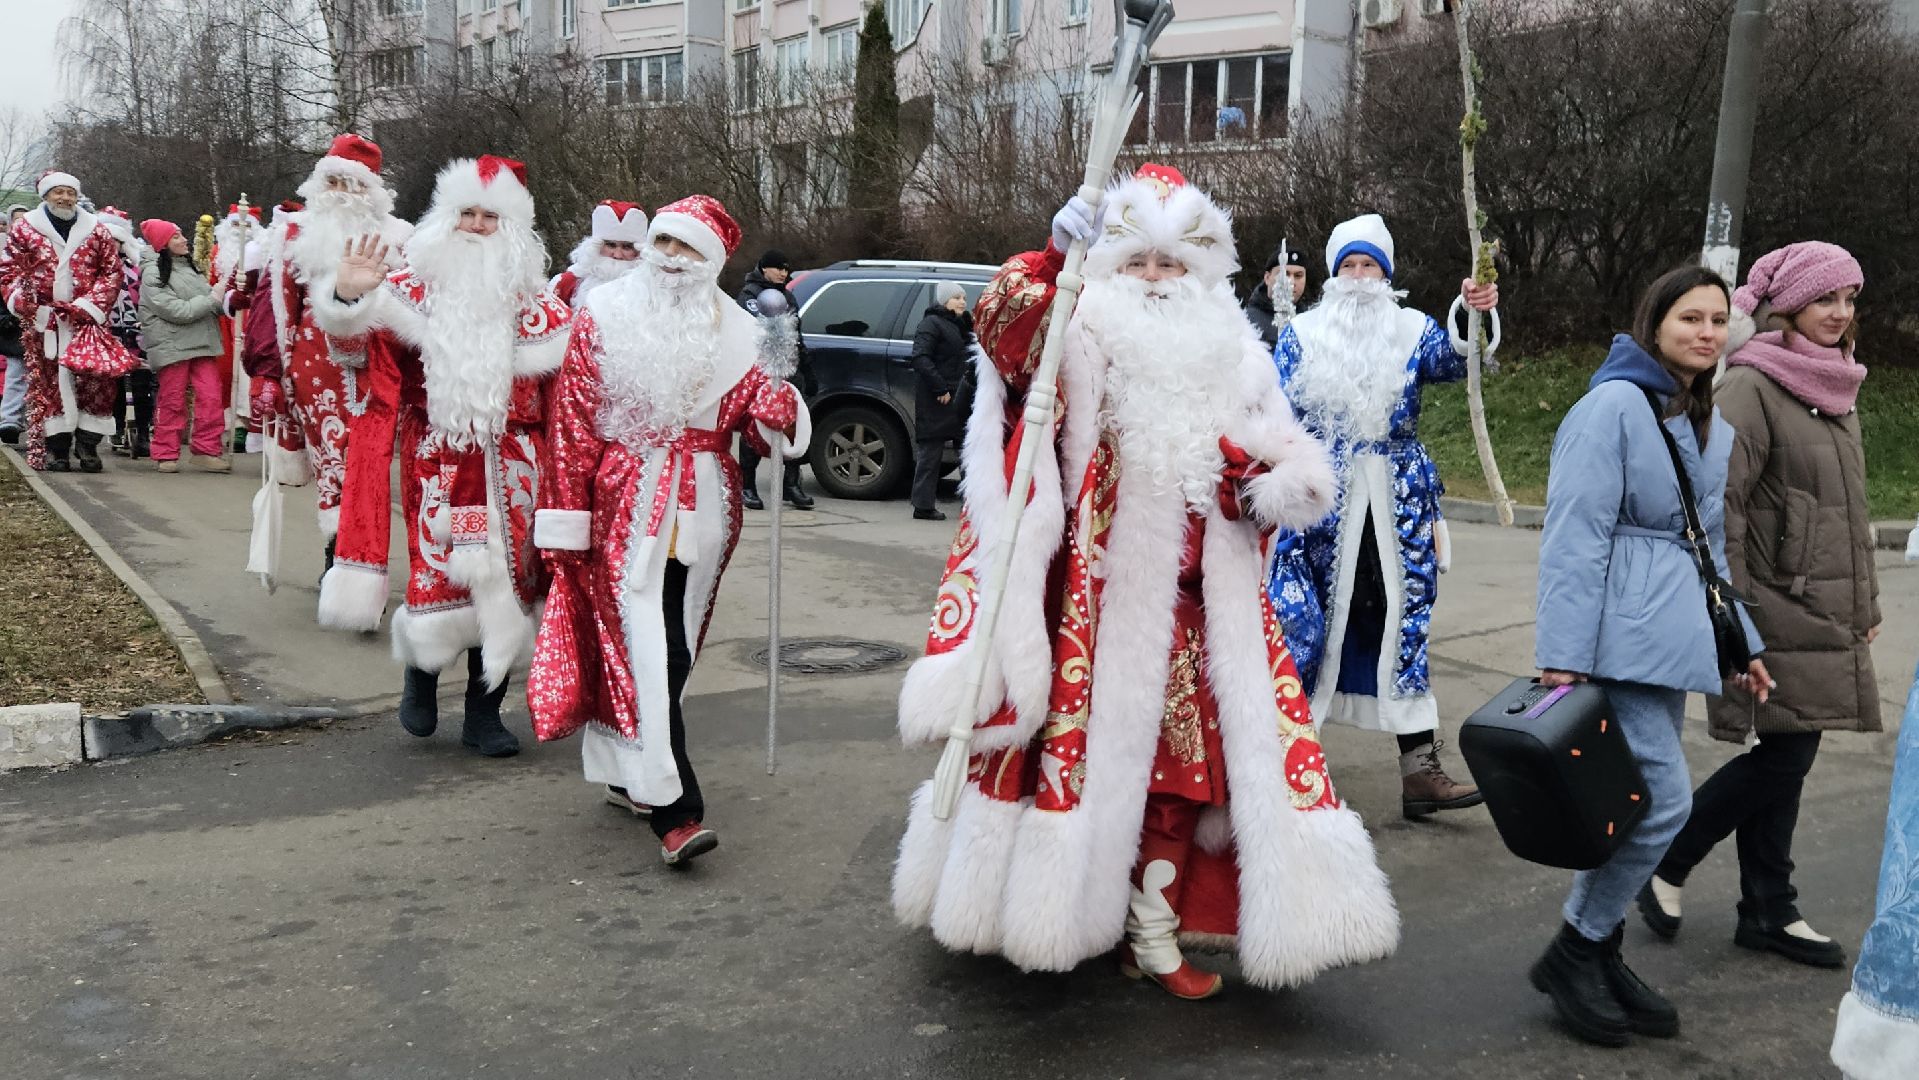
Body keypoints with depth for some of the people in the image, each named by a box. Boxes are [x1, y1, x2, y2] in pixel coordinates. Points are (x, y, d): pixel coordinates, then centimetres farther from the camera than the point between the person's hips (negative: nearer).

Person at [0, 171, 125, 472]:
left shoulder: (96, 230, 9)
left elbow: (112, 273, 5)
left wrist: (89, 305, -8)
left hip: (87, 321, 0)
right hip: (42, 321, 0)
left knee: (95, 379, -7)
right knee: (48, 382, 0)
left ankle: (87, 444, 5)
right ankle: (56, 448, 5)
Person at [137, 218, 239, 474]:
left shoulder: (187, 267, 15)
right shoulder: (153, 275, -8)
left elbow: (210, 296, 14)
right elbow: (176, 310, -17)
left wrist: (229, 300, -6)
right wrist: (211, 301, -13)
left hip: (201, 343, 6)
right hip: (172, 345, -6)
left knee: (210, 397, -3)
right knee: (172, 402, 3)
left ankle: (207, 451, 3)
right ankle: (166, 454, 14)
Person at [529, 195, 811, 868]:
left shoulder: (735, 333, 9)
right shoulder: (604, 316, 1)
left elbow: (759, 421, 7)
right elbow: (572, 420, 1)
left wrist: (778, 400, -17)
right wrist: (567, 514, -2)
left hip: (703, 507, 4)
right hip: (626, 503, -4)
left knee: (674, 647, 10)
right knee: (644, 646, -11)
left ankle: (625, 773, 28)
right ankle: (675, 811, -13)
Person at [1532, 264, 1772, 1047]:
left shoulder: (1713, 427, 18)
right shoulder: (1615, 405, -9)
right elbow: (1576, 536, -15)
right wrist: (1563, 653, -19)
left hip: (1671, 639, 8)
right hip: (1620, 637, -8)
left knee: (1633, 801, 9)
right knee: (1663, 799, -11)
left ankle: (1597, 954, 21)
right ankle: (1574, 954, 6)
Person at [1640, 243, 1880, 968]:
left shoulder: (1836, 390, 15)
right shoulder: (1750, 389, -12)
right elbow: (1719, 504, -17)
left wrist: (1865, 603, 22)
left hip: (1826, 616, 8)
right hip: (1777, 614, -8)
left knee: (1787, 757, 11)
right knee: (1783, 754, -7)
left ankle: (1769, 912, 19)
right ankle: (1664, 860, 10)